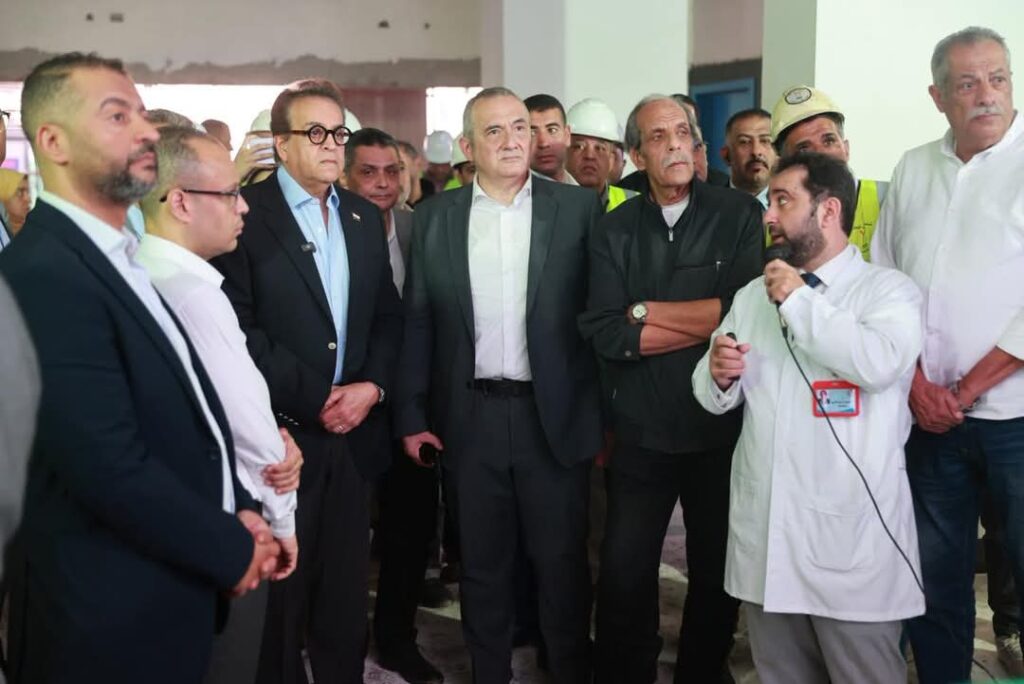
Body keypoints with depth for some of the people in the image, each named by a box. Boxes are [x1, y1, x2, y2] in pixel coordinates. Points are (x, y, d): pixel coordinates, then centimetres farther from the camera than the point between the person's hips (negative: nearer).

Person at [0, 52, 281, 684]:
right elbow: (112, 466, -26)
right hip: (115, 613, -8)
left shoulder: (127, 257, 8)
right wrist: (231, 550, -14)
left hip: (174, 591, 9)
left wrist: (238, 510, -1)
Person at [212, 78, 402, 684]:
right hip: (281, 431, -5)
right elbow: (238, 327, -13)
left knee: (346, 583, 13)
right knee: (281, 584, 7)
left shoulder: (366, 217, 12)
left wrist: (372, 385, -4)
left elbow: (388, 314, 13)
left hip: (353, 430, 5)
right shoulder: (246, 214, -7)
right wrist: (314, 399, -13)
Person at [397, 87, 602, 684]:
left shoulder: (579, 208, -2)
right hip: (471, 417, 2)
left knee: (562, 560, 9)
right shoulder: (435, 217, 4)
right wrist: (413, 415, 3)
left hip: (556, 413, -1)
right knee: (483, 561, 15)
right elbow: (418, 321, 5)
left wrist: (609, 412, -4)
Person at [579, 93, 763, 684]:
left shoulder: (740, 215, -3)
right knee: (624, 575, 8)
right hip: (641, 430, 1)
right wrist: (708, 323, -13)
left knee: (718, 573, 15)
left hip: (722, 426, -1)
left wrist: (648, 312, -9)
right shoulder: (614, 232, 2)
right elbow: (604, 333, -10)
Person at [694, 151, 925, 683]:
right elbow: (715, 397, 13)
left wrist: (799, 300, -15)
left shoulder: (887, 289, -3)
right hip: (764, 531, 5)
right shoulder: (751, 296, 14)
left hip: (850, 535, -5)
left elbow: (880, 362, -24)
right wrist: (718, 375, -10)